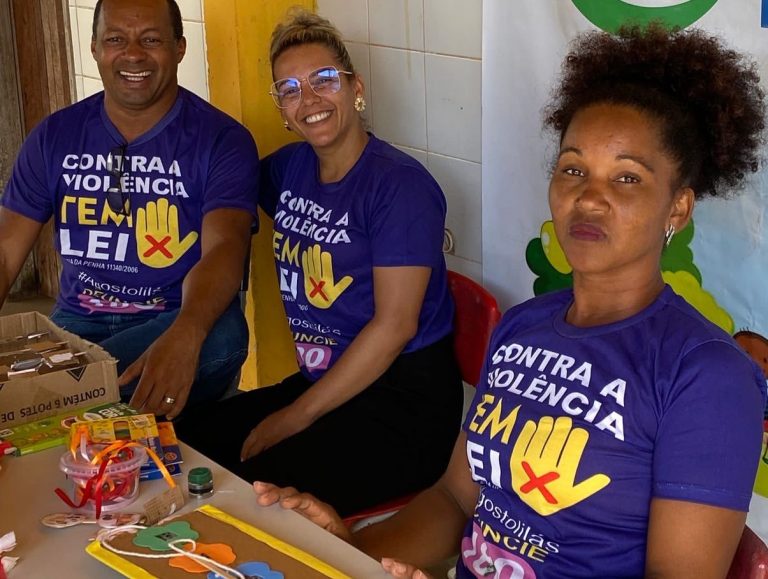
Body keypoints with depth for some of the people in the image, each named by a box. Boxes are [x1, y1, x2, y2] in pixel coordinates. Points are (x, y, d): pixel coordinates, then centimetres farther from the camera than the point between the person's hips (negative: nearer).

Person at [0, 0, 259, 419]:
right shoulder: (54, 137, 6)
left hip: (181, 319, 0)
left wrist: (184, 336, -45)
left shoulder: (222, 141, -7)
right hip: (77, 321, 1)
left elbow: (223, 250, -23)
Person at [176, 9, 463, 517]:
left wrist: (295, 417, -14)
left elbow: (395, 324, -17)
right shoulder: (289, 169, 10)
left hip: (404, 401, -7)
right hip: (321, 383, 7)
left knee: (265, 490, -28)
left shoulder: (399, 184, -12)